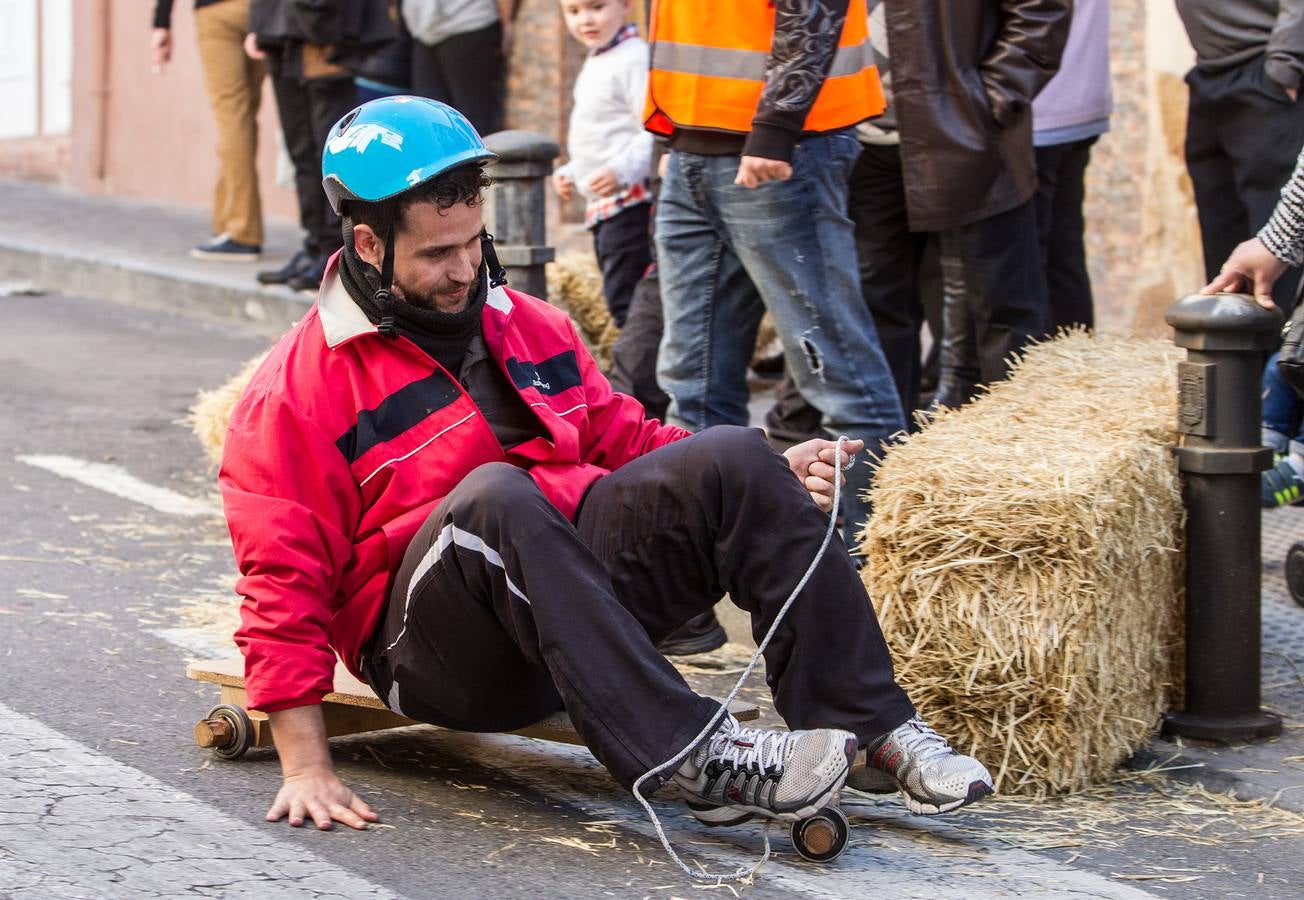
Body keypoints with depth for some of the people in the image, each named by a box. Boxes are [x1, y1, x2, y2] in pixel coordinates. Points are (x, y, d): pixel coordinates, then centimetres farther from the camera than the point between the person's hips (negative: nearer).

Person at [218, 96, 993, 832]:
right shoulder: (293, 396, -3)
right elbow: (285, 584, -6)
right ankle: (701, 761, -44)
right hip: (437, 653, -5)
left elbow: (623, 439, 21)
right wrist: (307, 766, -13)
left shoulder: (531, 329, 17)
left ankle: (871, 729, -19)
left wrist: (764, 481, 3)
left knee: (733, 459, -14)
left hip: (577, 586, 6)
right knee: (494, 496, -36)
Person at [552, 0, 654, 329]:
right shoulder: (595, 64, 18)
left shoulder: (634, 59, -13)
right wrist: (570, 173, 19)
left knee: (624, 295, -13)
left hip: (628, 200, -10)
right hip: (602, 205, 10)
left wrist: (622, 169, -30)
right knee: (619, 296, 15)